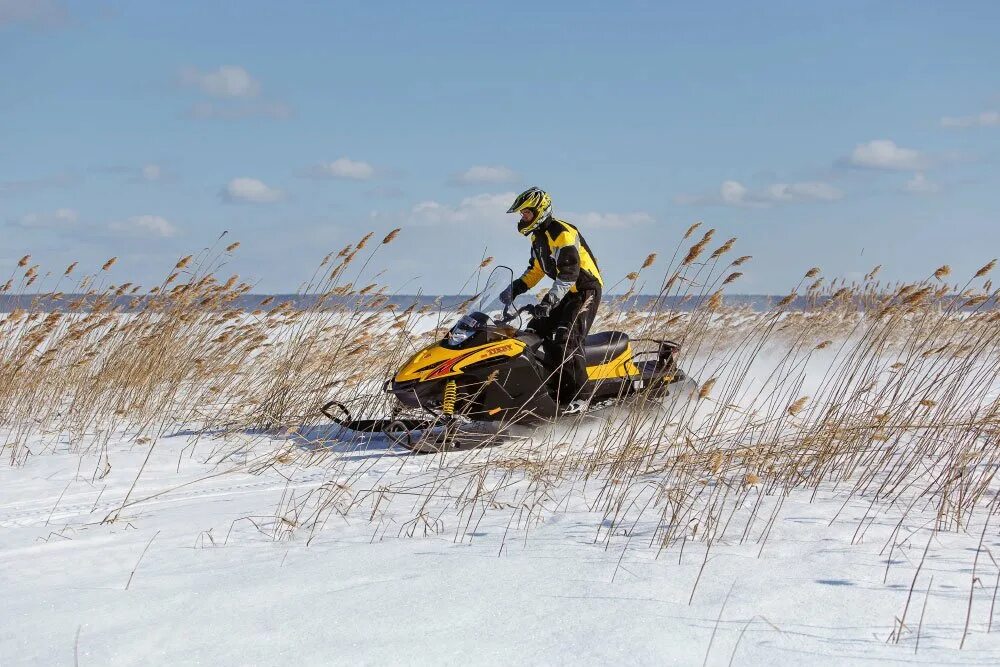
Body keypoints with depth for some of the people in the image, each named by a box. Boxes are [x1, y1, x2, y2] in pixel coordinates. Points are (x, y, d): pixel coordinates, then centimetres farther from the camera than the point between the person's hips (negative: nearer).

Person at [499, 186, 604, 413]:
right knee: (534, 332, 3)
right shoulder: (539, 237, 12)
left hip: (586, 290, -10)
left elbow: (569, 273, -27)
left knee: (565, 338, -25)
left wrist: (548, 302, -34)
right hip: (566, 293, 10)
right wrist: (514, 289, 9)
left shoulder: (562, 233, -19)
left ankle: (577, 396, -25)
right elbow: (535, 269, 23)